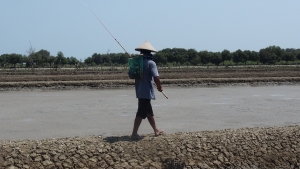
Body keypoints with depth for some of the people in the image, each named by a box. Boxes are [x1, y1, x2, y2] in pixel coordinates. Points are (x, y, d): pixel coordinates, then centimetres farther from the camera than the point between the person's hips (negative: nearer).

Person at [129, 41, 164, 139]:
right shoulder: (151, 63, -13)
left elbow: (131, 75, 11)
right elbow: (156, 77, -22)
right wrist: (159, 87, -6)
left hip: (139, 91, 7)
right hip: (147, 91, -7)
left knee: (149, 112, 18)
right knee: (141, 113, -3)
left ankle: (156, 130, 31)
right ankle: (134, 133, -3)